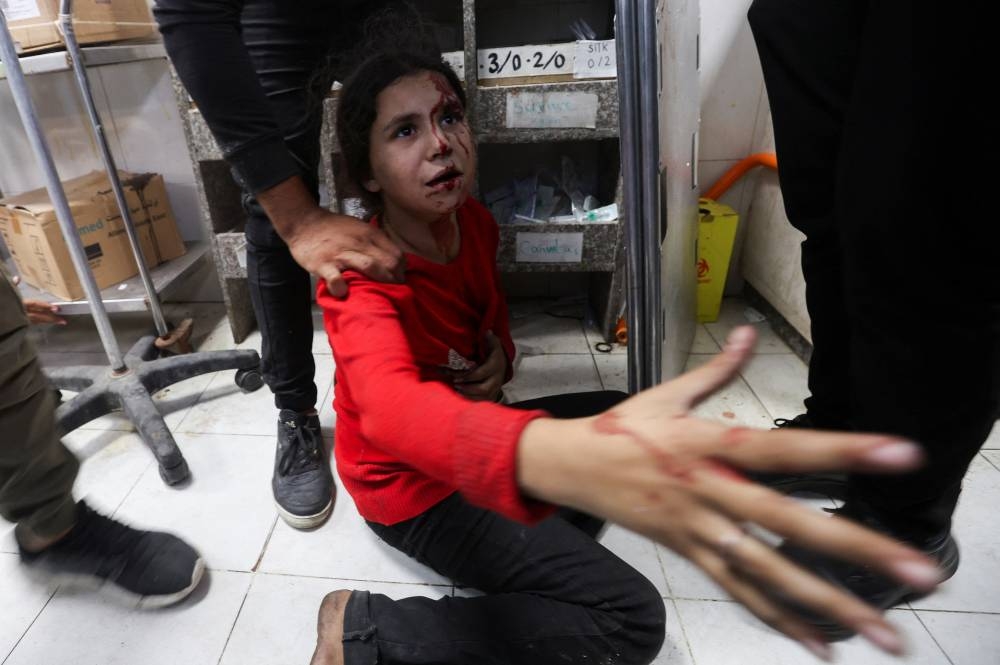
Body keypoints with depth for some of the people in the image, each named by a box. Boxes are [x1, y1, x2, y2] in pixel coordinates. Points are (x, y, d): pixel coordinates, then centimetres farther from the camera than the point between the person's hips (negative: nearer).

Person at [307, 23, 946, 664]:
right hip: (414, 488, -7)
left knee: (630, 415, 13)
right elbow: (393, 408, -51)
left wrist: (495, 358, -6)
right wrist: (562, 459, -68)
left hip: (470, 430, 8)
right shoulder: (361, 280, -28)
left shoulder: (475, 222, -5)